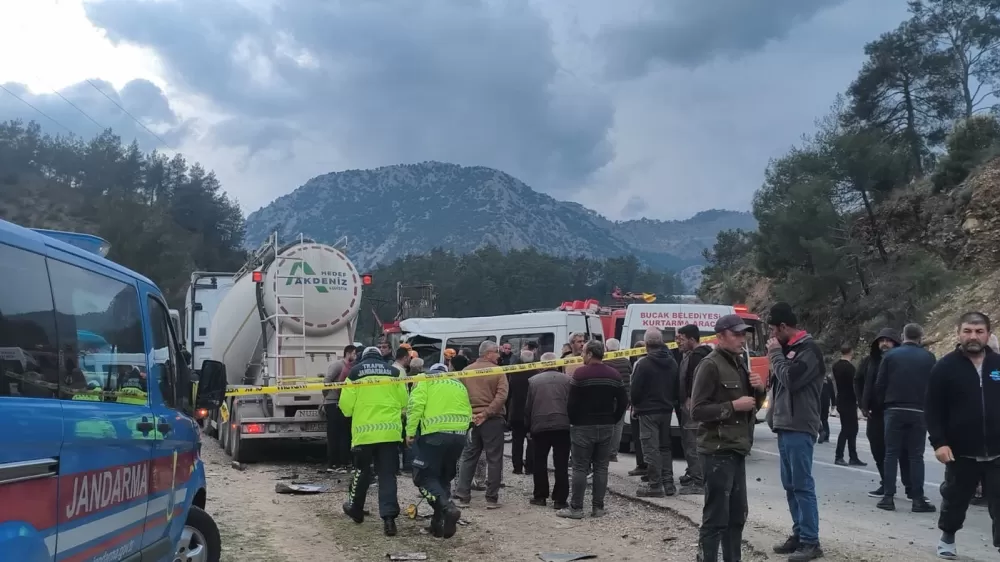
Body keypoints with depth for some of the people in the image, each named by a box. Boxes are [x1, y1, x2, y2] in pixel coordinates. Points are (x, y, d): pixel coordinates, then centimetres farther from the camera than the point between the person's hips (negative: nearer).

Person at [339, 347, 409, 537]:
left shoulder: (355, 372, 3)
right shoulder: (394, 372, 8)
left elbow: (345, 405, -1)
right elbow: (404, 402, 9)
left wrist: (354, 413, 21)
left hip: (364, 431, -1)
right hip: (390, 430, 1)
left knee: (362, 471, 17)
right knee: (387, 474, 3)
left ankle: (355, 509, 33)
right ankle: (388, 516, -8)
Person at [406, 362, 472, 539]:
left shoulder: (425, 381, 9)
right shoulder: (459, 385, 25)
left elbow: (415, 405, -6)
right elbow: (468, 413, 20)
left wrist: (410, 431, -5)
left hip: (435, 434, -5)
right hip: (460, 435, 5)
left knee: (425, 477, 2)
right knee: (444, 478, 18)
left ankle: (448, 508, -19)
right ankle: (439, 522, 14)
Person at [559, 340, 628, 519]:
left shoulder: (580, 374, -11)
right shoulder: (614, 375, 6)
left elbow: (572, 402, -13)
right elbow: (623, 401, 5)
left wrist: (573, 421, 1)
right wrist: (612, 419, 11)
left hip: (583, 427, -5)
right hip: (606, 427, 5)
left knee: (580, 468, -1)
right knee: (601, 468, 8)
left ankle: (576, 508, 0)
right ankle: (598, 507, 10)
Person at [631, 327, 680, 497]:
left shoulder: (644, 364, -17)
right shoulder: (672, 363, 6)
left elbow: (635, 389, -14)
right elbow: (677, 387, 12)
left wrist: (635, 404, 3)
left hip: (648, 411, -7)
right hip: (666, 410, 7)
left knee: (651, 448, -3)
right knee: (664, 446, 15)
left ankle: (655, 485, -2)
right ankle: (668, 483, 16)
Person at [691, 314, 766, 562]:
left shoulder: (740, 363, 16)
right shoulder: (710, 365, -12)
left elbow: (753, 403, 23)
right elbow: (697, 410, -17)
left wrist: (760, 389, 3)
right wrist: (733, 406, -20)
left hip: (736, 450, 9)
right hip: (718, 451, -9)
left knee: (737, 515, 15)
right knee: (716, 518, -7)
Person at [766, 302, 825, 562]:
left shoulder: (809, 349, -9)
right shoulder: (787, 349, 18)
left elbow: (791, 379, -21)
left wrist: (776, 354, -9)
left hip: (800, 428, -9)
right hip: (785, 426, 9)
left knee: (803, 485, -7)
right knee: (790, 485, 12)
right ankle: (799, 534, 20)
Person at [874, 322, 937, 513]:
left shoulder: (890, 355, 0)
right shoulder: (928, 357, 1)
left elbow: (879, 384, -1)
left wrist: (883, 405, 12)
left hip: (894, 411, 0)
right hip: (919, 412, 0)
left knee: (891, 453, 5)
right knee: (916, 455, 5)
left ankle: (888, 497, 3)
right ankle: (918, 499, 4)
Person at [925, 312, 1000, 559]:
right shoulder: (946, 367, -4)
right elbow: (932, 409, -4)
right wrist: (938, 442, -13)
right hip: (961, 452, 0)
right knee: (955, 499, 16)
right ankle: (947, 538, 38)